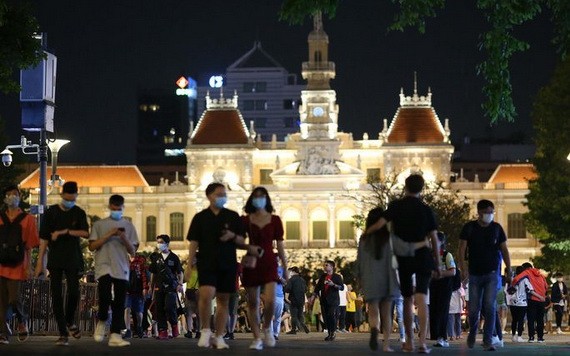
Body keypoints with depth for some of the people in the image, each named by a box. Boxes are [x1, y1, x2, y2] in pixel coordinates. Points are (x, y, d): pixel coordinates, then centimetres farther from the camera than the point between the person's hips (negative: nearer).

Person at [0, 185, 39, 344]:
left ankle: (22, 321, 22)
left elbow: (29, 246, 5)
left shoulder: (27, 219, 6)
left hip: (17, 266, -2)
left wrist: (28, 267, 1)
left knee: (14, 299, -8)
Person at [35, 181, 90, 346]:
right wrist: (40, 262, -5)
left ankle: (70, 322, 21)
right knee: (56, 295, -3)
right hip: (55, 261, 0)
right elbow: (43, 238, 0)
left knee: (73, 292, -9)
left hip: (73, 260, 1)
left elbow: (85, 233, -7)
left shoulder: (79, 213, 6)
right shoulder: (51, 213, 2)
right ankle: (63, 333, 0)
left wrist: (64, 231, -16)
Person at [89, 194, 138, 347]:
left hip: (122, 269, 3)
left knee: (119, 304, -2)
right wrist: (109, 235, -8)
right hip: (104, 267, -3)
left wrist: (124, 238, -8)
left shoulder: (128, 226, 14)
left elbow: (132, 251, 11)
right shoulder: (99, 224, 9)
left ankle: (115, 336, -1)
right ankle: (101, 321, 9)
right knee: (105, 297, -20)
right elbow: (92, 246, 1)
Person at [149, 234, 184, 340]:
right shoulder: (155, 257, 12)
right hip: (159, 287, 3)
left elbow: (180, 273, 7)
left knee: (169, 307, -16)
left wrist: (180, 284, -6)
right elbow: (153, 274, 17)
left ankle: (174, 325, 8)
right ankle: (163, 331, 1)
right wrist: (151, 287, 13)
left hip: (171, 287, -3)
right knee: (159, 310, -2)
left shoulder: (174, 257, 5)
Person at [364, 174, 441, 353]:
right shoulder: (426, 210, 1)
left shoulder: (396, 206, -2)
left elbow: (380, 224, -12)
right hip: (423, 257, -1)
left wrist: (365, 233, 8)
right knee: (422, 299, -10)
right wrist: (437, 264, 8)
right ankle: (422, 341, -23)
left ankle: (409, 342, 19)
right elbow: (434, 239, 1)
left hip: (403, 258, 1)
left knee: (407, 299, 14)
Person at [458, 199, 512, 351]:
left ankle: (488, 341, -10)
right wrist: (463, 269, -17)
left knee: (490, 307, -12)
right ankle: (472, 332, 32)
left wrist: (509, 269, -2)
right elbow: (462, 249, -4)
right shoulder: (469, 228, -1)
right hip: (475, 274, 0)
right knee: (474, 309, 3)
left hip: (492, 274, 0)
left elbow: (504, 250, 7)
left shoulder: (497, 228, 4)